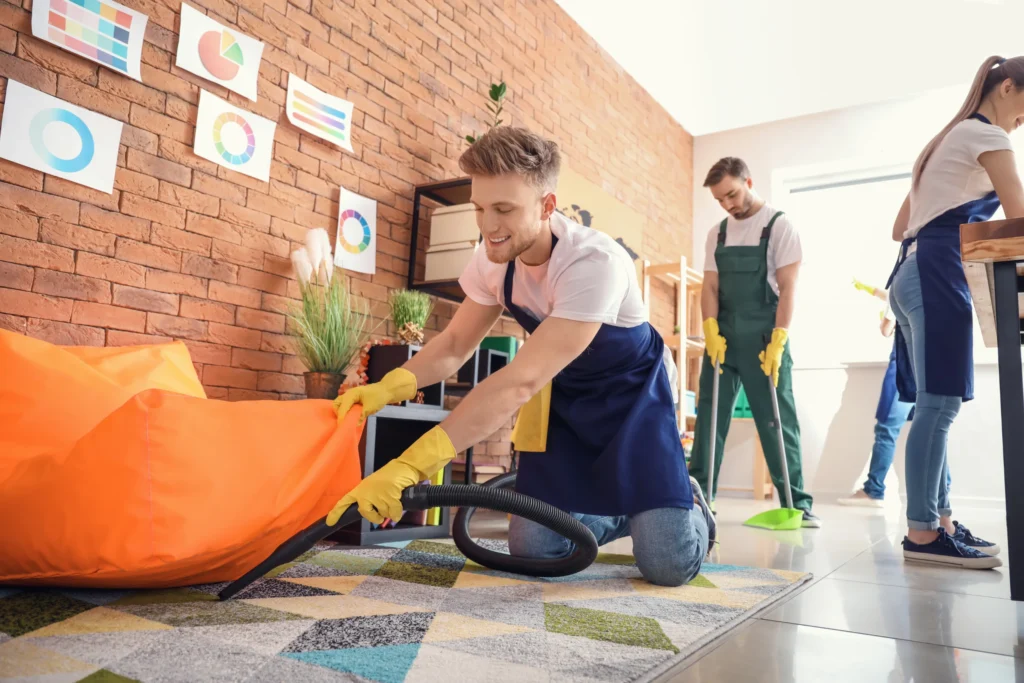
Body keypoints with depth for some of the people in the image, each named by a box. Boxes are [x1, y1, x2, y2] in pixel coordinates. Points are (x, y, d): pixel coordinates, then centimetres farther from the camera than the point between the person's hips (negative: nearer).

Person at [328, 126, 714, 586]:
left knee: (669, 564, -16)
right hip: (564, 395, 5)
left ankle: (687, 503, 20)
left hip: (630, 395, -5)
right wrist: (388, 386, -25)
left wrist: (409, 466, -45)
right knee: (532, 546, -4)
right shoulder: (494, 257, -13)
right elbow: (455, 345, -4)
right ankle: (620, 513, 25)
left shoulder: (595, 263, -34)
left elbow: (521, 381, -40)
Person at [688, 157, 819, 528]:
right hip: (723, 337, 4)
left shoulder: (779, 225, -3)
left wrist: (777, 342, -18)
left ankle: (797, 503, 10)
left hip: (763, 339, -4)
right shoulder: (717, 234, 11)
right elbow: (710, 287, 7)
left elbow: (788, 287, -9)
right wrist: (711, 332, -9)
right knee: (709, 415, 4)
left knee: (777, 421, 0)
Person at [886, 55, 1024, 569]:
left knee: (935, 404, 5)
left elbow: (900, 229, 26)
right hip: (937, 277, -10)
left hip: (914, 275, 10)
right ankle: (922, 533, -15)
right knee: (939, 403, -14)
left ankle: (937, 523, 7)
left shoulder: (947, 141, 29)